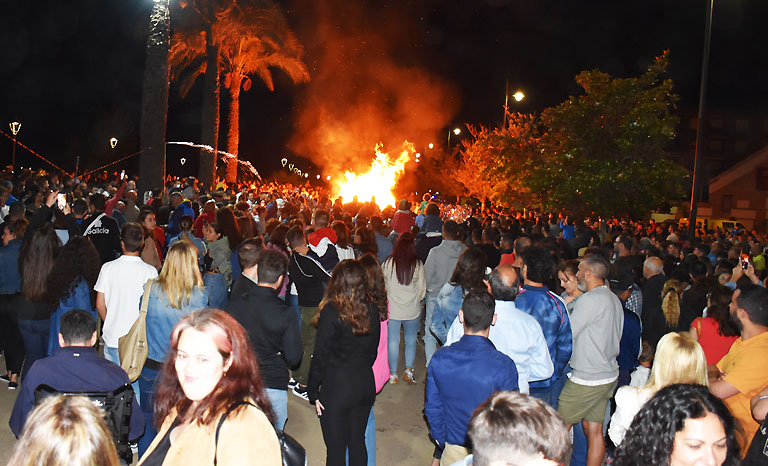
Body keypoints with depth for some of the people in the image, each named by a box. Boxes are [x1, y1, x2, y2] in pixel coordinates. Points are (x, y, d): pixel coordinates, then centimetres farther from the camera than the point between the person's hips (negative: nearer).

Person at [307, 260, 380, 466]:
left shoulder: (331, 312, -17)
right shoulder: (371, 310, -3)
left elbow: (320, 355, -13)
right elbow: (372, 350, 6)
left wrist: (313, 392, -4)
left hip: (336, 387, -5)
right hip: (365, 385, 5)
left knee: (336, 447, 9)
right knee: (358, 442, 19)